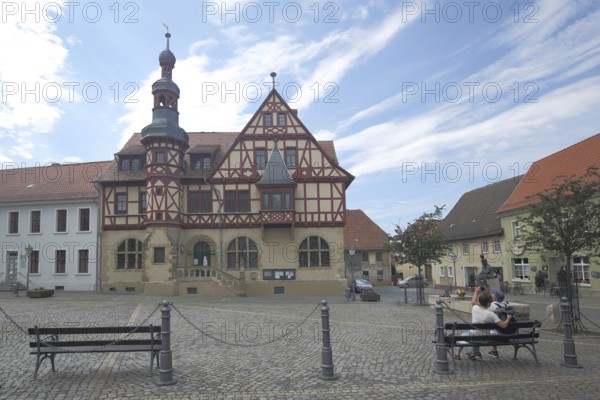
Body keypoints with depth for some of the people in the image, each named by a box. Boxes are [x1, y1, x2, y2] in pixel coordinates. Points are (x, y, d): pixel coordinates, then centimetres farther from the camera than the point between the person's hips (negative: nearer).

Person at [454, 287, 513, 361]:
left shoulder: (475, 308, -15)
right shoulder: (491, 314, -21)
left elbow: (473, 302, 9)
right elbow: (503, 325, -19)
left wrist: (476, 291, 22)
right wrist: (509, 318, -2)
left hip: (473, 335, 0)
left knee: (463, 335, 31)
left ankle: (458, 354, 38)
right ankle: (473, 354, 46)